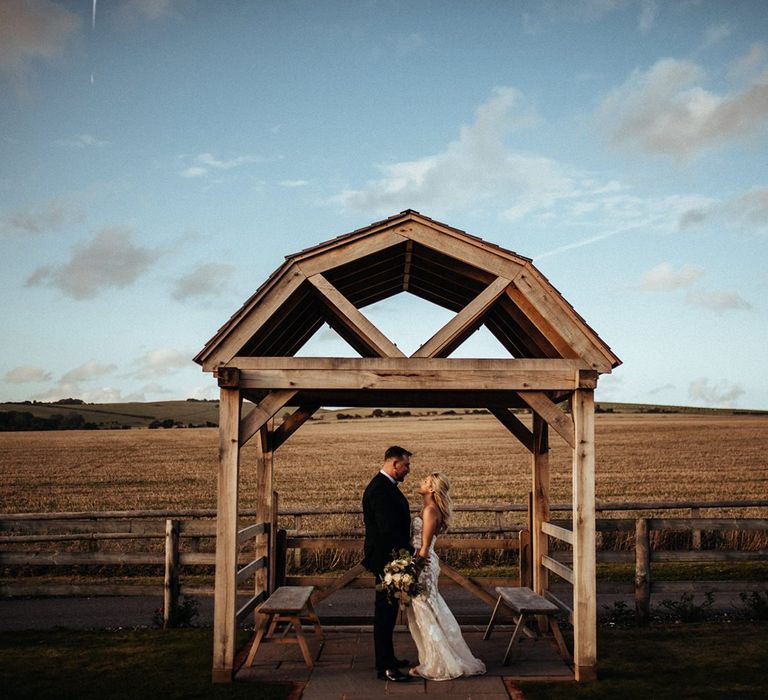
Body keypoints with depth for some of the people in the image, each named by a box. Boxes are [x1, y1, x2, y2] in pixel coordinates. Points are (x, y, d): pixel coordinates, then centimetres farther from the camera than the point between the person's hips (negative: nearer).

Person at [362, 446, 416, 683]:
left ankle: (387, 657, 30)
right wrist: (411, 552, -22)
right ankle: (385, 667, 1)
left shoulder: (385, 486, 12)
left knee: (387, 610, 19)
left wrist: (408, 550, 15)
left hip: (387, 558, 11)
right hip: (385, 558, -11)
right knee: (385, 612, -5)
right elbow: (388, 529, -27)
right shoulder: (380, 490, -22)